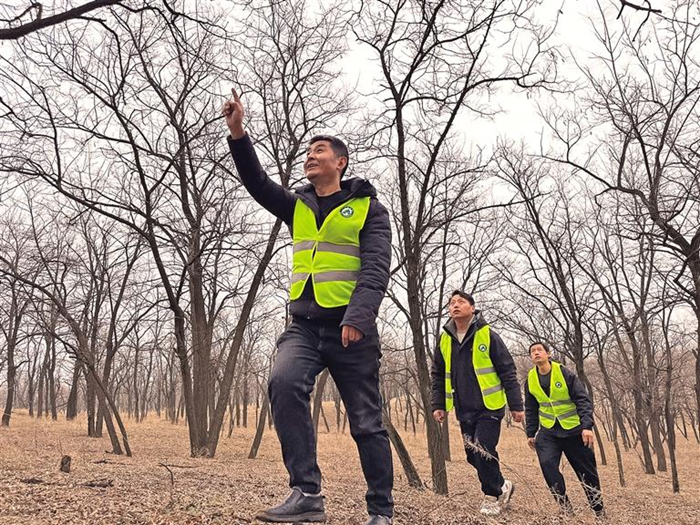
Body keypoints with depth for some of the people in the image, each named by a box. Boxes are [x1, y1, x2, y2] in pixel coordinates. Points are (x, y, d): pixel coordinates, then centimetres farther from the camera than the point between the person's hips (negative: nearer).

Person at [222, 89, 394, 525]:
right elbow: (258, 183, 4)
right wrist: (238, 134, -8)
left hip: (351, 329, -3)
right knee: (284, 382, -27)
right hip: (304, 325, 3)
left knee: (367, 423, 3)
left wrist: (359, 318, -24)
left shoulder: (368, 208, 1)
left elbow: (376, 270, -10)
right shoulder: (298, 207, 17)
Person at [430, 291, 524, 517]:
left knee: (483, 452, -12)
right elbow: (438, 376, 13)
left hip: (489, 407, -5)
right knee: (472, 455, 8)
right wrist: (438, 405, 7)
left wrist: (516, 406, -7)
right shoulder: (445, 340, 4)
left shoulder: (487, 335, -9)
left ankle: (493, 496, 10)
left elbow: (508, 372, -7)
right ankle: (502, 486, 31)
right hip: (465, 411, 5)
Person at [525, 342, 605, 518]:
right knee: (547, 464, -21)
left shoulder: (565, 373, -13)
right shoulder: (531, 379, -1)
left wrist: (587, 426, -24)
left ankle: (599, 510, 27)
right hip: (548, 431, 3)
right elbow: (531, 409, 11)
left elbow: (583, 400, -14)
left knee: (587, 472, 6)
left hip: (574, 430, -2)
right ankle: (565, 506, -7)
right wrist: (531, 433, 10)